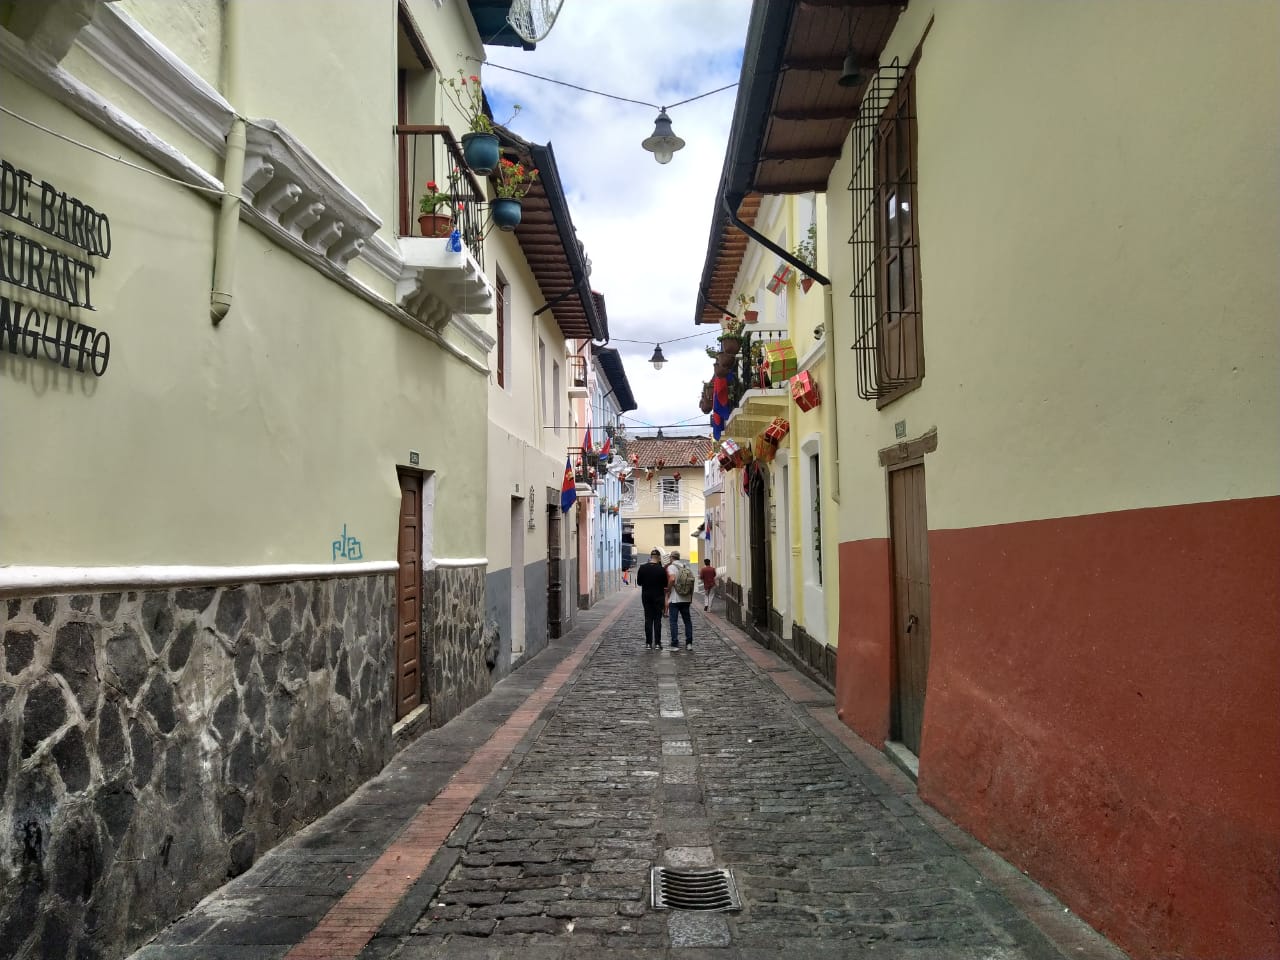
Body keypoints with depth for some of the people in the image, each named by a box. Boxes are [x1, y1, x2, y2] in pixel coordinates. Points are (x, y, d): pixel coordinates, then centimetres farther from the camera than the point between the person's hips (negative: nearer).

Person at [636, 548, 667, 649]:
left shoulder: (642, 568, -4)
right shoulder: (661, 569, -11)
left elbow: (638, 583, 3)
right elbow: (665, 584, -5)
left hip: (646, 596, 2)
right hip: (658, 597, -2)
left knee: (648, 619, 7)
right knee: (657, 619, 4)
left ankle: (648, 643, 4)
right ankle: (657, 642, 2)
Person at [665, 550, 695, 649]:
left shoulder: (671, 567, -7)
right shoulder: (687, 568, 10)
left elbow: (672, 579, -24)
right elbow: (692, 581, 9)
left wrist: (667, 593, -13)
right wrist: (691, 597, 15)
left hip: (674, 599, -5)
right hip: (686, 599, 5)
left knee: (674, 621, 0)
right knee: (687, 620, 12)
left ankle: (675, 644, -2)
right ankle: (689, 643, 12)